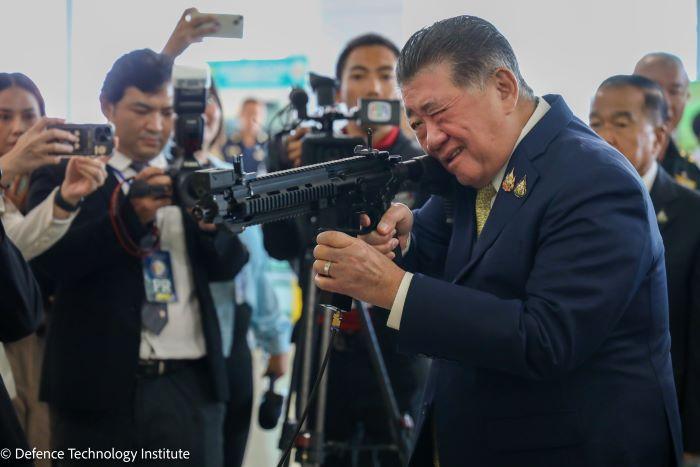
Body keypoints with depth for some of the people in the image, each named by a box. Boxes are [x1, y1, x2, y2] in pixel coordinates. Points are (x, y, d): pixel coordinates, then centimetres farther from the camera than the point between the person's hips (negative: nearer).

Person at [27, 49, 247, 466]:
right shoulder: (65, 176, 1)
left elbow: (229, 265, 6)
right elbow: (51, 259, -12)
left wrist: (211, 221, -14)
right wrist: (131, 215, -24)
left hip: (193, 385, 3)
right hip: (101, 385, -3)